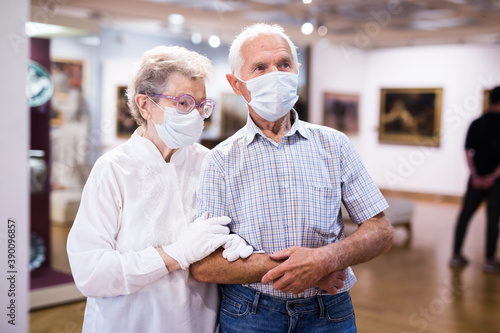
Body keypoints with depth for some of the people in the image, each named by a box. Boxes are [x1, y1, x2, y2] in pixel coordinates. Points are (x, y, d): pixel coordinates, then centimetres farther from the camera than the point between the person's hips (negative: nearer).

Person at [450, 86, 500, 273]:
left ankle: (456, 255, 14)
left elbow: (468, 152, 0)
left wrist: (475, 176, -3)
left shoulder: (476, 124, 4)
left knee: (464, 215, 11)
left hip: (477, 179, 4)